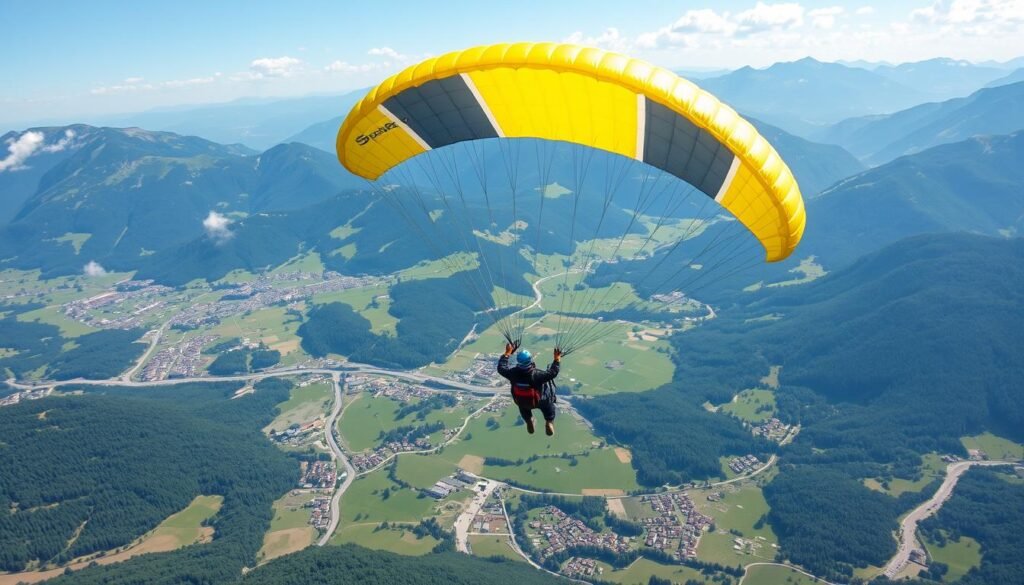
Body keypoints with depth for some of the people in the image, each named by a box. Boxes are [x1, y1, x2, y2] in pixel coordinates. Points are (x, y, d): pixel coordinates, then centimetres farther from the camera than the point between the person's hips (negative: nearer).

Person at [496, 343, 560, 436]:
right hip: (539, 401, -2)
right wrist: (557, 359, -22)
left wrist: (507, 353, -6)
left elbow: (501, 368, -12)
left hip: (520, 402, 3)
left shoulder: (513, 373, -31)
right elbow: (552, 373, -31)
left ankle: (528, 421, 53)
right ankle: (549, 422, 35)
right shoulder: (536, 374, -40)